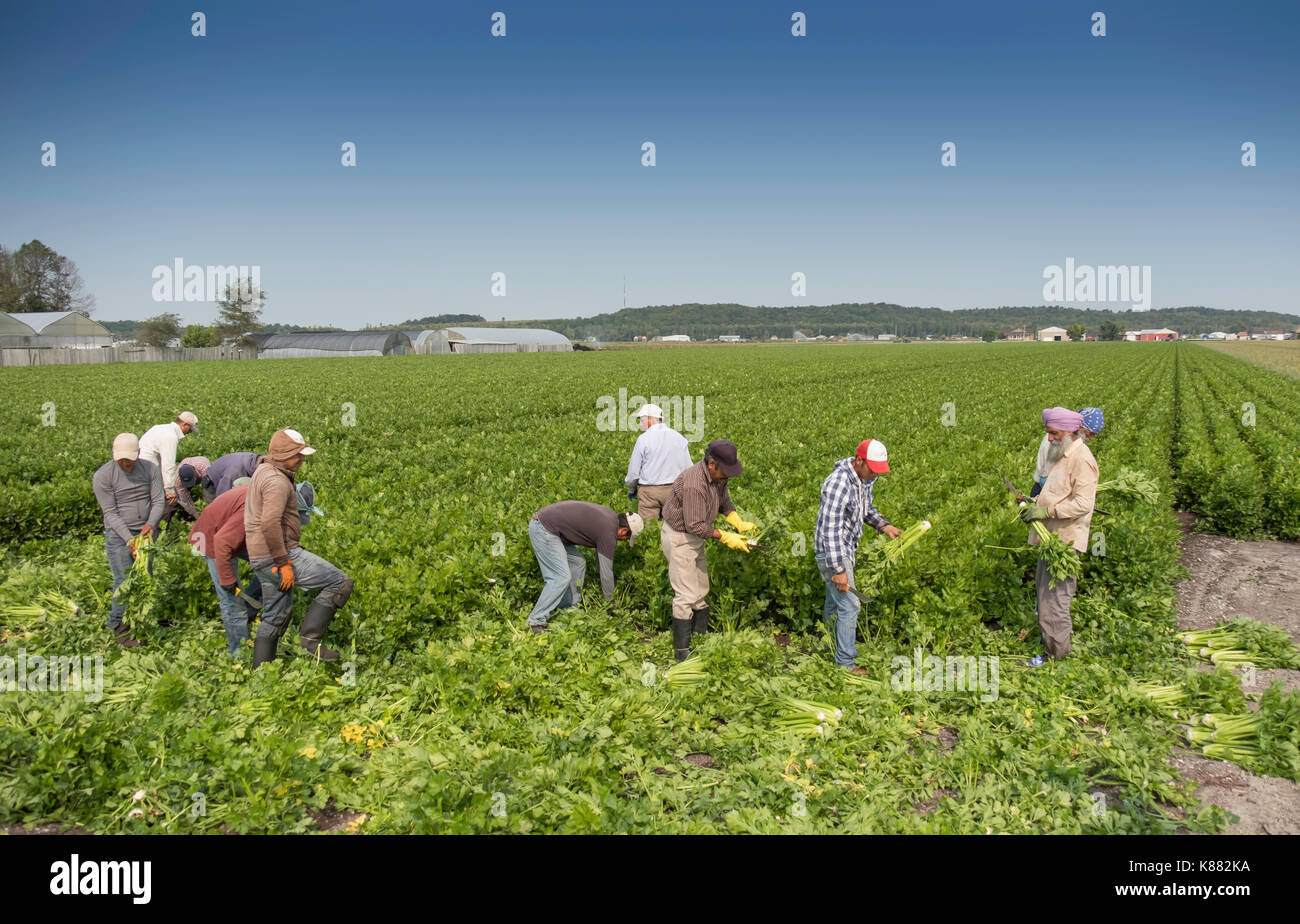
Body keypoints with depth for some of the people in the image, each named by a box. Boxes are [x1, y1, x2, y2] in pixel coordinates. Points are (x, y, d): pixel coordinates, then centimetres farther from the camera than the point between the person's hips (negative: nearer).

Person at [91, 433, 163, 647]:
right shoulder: (103, 476, -10)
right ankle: (119, 628, 9)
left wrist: (151, 524, -19)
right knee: (123, 582, -5)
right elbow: (110, 512, -11)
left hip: (145, 533, 4)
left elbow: (158, 502, 1)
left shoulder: (148, 469, 1)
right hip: (118, 535, -4)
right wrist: (129, 539, -19)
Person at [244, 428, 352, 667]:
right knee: (340, 582, -10)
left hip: (261, 558, 11)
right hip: (276, 555, -11)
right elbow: (270, 524, -28)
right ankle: (310, 637, -6)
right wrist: (284, 563, -24)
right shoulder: (277, 481, -17)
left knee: (275, 615, 20)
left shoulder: (263, 471, 18)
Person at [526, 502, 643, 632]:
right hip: (543, 529, -10)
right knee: (561, 577, -13)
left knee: (578, 563, 16)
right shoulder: (609, 532, -14)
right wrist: (609, 601, 9)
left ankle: (570, 608, 22)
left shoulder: (610, 515, 13)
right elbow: (606, 572, -6)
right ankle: (536, 622, -10)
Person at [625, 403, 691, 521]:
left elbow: (633, 470, -3)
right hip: (674, 489, 4)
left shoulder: (643, 439, -8)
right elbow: (688, 468, 7)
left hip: (649, 490, -4)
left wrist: (631, 490, 13)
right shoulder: (679, 437, 4)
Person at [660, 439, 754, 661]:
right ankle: (681, 652, 2)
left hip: (694, 538, 9)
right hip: (679, 538, -9)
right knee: (687, 596, -6)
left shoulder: (718, 476, -4)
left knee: (701, 592, 16)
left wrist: (739, 523, -2)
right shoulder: (694, 484, -32)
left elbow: (724, 502, 13)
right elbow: (695, 526, -29)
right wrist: (725, 537, -22)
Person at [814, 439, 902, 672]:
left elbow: (866, 509, 21)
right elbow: (831, 530, -30)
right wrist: (838, 570, -29)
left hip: (846, 549, 9)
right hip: (831, 552, -9)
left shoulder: (864, 479, 1)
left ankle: (831, 648, 37)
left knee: (835, 601, 21)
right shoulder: (839, 484, -29)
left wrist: (883, 525, 2)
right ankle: (845, 662, 2)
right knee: (849, 605, -8)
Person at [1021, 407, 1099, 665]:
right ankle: (1054, 632, 31)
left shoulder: (1081, 460, -17)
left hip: (1065, 538, -10)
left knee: (1054, 593, -6)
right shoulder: (1063, 455, 13)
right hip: (1052, 536, 10)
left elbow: (1083, 504, -23)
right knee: (1042, 584, 17)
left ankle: (1055, 651, 2)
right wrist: (1036, 505, 9)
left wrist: (1046, 511, -21)